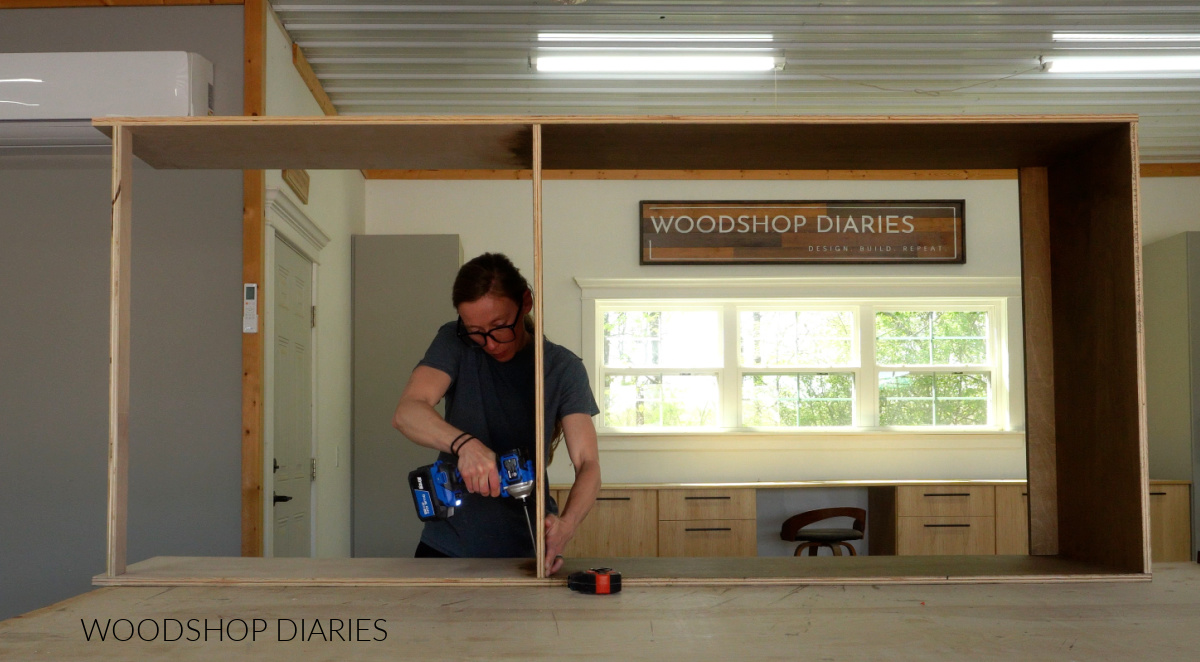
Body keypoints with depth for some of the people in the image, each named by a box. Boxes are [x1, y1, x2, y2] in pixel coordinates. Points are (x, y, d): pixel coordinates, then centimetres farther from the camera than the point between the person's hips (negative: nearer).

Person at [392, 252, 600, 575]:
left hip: (528, 549, 0)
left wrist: (567, 523, -31)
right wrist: (464, 443, -38)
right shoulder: (454, 343, -5)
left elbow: (588, 464, -11)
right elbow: (406, 413, -19)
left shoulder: (563, 368, -5)